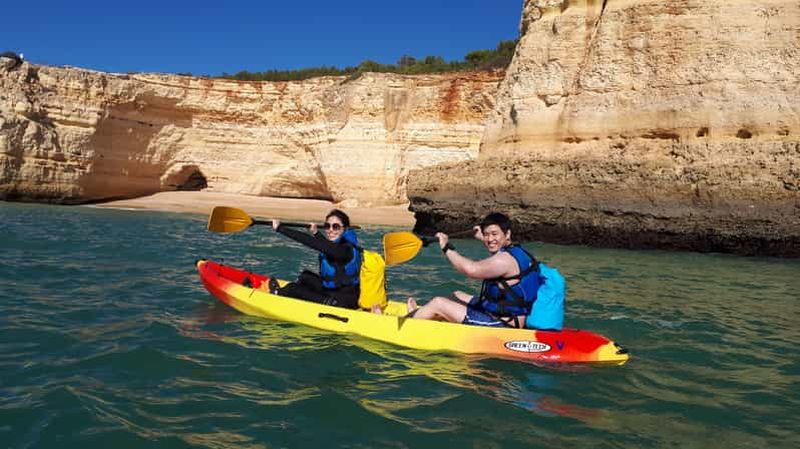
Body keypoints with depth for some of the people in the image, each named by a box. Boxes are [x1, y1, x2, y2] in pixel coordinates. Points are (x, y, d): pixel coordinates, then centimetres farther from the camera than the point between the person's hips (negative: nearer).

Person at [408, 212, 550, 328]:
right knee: (457, 296, 27)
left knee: (438, 303, -3)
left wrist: (447, 248, -26)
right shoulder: (516, 252, 8)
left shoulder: (505, 259, -23)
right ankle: (420, 313, 40)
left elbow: (471, 269, -39)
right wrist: (483, 238, 40)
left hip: (502, 326, -10)